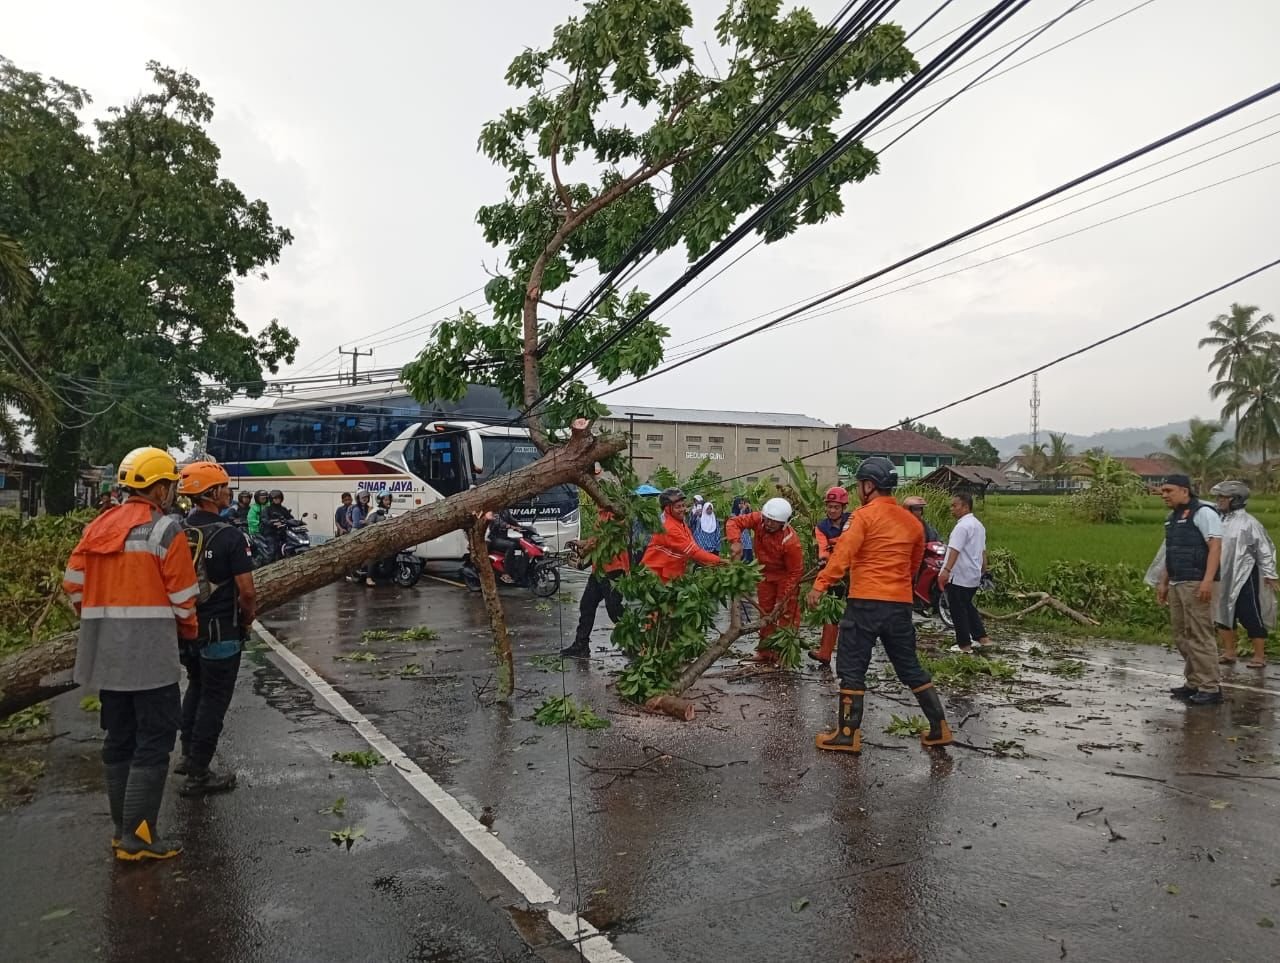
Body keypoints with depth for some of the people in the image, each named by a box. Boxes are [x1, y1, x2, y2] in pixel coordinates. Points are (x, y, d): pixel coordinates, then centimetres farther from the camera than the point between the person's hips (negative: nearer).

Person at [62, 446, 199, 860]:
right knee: (153, 743, 0)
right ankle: (138, 837, 2)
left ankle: (123, 829, 25)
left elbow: (74, 585, 8)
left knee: (119, 740, 16)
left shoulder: (98, 526, 9)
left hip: (106, 654, 8)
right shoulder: (165, 529, -11)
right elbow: (182, 596, -10)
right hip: (151, 654, -7)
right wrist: (189, 631, 8)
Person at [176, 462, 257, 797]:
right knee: (214, 699, 5)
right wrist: (246, 620, 0)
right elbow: (247, 592, -19)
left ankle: (188, 756, 35)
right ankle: (198, 775, 13)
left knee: (196, 688, 25)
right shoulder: (230, 536, -19)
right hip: (221, 632, -6)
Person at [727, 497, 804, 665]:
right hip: (765, 572, 6)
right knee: (766, 611, 14)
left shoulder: (790, 541, -35)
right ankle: (765, 652, 25)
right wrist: (735, 542, -38)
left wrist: (783, 598, -23)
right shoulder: (758, 519, -24)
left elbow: (795, 572, -25)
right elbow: (735, 522, -18)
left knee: (786, 613, -3)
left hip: (785, 576, -5)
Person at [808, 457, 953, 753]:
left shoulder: (865, 515, -6)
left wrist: (820, 585, -22)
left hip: (866, 602, -6)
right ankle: (939, 728, 22)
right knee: (911, 667, 18)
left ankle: (848, 734, 4)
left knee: (852, 668, 2)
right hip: (901, 604, 6)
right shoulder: (912, 521, 13)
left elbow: (843, 552, -19)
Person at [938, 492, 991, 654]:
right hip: (974, 576, 10)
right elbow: (983, 551, 23)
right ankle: (982, 637, 22)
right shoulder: (978, 525, 14)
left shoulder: (962, 526, -18)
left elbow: (955, 550, -30)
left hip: (959, 577, -10)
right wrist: (983, 569, 34)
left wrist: (946, 570, -38)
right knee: (968, 606, 21)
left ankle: (964, 645, 4)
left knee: (959, 611, -1)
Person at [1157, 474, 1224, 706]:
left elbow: (1215, 546, -16)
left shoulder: (1203, 512, -8)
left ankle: (1209, 688, -4)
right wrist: (1164, 582, 21)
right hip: (1177, 584, 9)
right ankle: (1194, 683, 18)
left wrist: (1208, 580, -24)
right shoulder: (1172, 518, 18)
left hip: (1196, 584, -9)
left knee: (1199, 636, -8)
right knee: (1182, 636, 11)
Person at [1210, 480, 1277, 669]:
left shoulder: (1248, 523, -13)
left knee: (1251, 617, 0)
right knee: (1223, 614, 13)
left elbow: (1265, 549, -9)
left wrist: (1269, 574, -9)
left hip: (1244, 577, -7)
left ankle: (1259, 656, 11)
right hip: (1223, 577, 7)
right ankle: (1229, 652, 25)